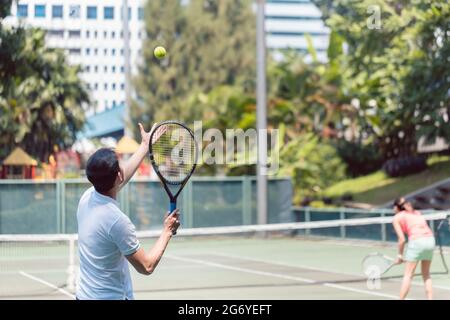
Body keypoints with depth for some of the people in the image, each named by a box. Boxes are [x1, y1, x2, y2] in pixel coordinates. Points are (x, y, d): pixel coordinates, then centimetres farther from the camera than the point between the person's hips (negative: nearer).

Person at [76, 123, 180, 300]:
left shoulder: (87, 197, -3)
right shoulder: (117, 221, -25)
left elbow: (120, 177, 17)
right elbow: (146, 266, -16)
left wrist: (145, 145, 26)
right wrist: (167, 231, -5)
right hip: (111, 296, -8)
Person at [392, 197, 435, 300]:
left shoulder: (397, 218, 9)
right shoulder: (417, 213, 25)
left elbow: (402, 239, 0)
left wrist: (400, 256, 12)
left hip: (417, 241, -5)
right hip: (431, 239, 6)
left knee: (408, 276, 3)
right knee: (426, 275, 19)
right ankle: (430, 298, 14)